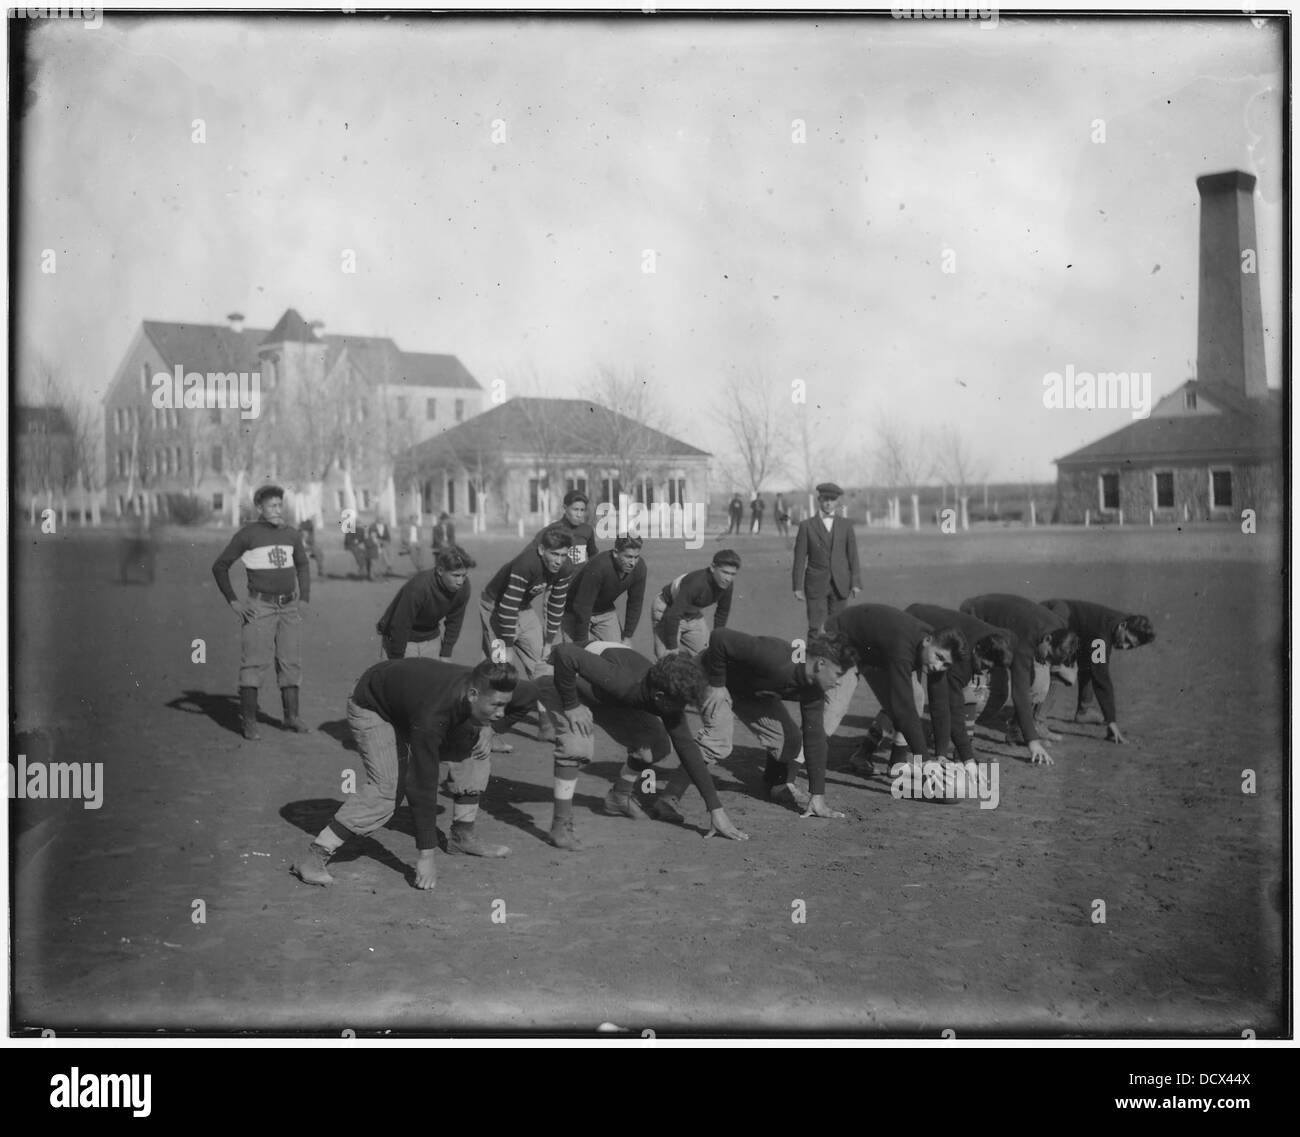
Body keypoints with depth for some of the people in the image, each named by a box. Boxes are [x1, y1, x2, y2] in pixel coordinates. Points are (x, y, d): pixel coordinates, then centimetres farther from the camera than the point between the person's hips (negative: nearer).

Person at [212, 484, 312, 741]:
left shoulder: (291, 535, 8)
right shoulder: (247, 535, -6)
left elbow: (303, 565, 25)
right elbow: (219, 566, -1)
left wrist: (304, 598, 14)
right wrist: (233, 601, -6)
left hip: (289, 607, 5)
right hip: (259, 606, -5)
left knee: (291, 662, 6)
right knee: (254, 662, -7)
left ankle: (291, 716, 14)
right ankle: (249, 722, -5)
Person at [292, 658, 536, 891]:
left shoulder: (487, 689, -25)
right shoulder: (431, 717, -44)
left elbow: (529, 695, -1)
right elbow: (423, 786, -40)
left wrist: (484, 729, -8)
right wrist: (426, 856, -37)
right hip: (371, 708, -7)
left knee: (475, 746, -1)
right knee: (385, 790, -24)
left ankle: (462, 837, 10)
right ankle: (316, 856, -19)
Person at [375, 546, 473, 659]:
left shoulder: (463, 587, -16)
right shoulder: (417, 588, -33)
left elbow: (454, 622, -2)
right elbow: (400, 626, -27)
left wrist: (445, 655, -2)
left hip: (430, 637, 6)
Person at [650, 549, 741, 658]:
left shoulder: (727, 584, -17)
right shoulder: (696, 583, -39)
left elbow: (722, 612, 4)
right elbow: (673, 615, -36)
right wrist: (672, 647, -31)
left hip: (693, 614, 7)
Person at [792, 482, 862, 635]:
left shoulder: (846, 525, 9)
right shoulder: (806, 525, 3)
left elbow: (853, 555, 7)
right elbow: (800, 558, 1)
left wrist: (856, 582, -2)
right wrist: (798, 587, -4)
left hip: (840, 585, 2)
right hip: (816, 585, -2)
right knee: (816, 629, -9)